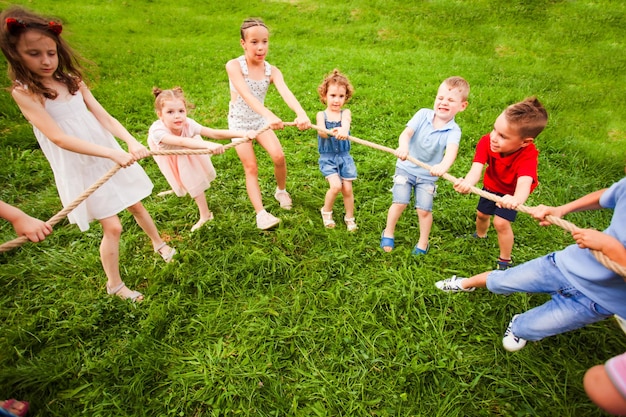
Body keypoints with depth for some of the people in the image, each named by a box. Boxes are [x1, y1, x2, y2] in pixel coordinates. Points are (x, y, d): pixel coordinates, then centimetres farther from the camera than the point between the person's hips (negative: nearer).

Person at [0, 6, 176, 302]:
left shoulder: (72, 81, 3)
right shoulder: (24, 92, -12)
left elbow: (104, 117, -5)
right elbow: (60, 138, -22)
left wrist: (131, 142, -23)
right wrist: (113, 154, -32)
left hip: (112, 158, 4)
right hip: (81, 170, -4)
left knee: (137, 206, 17)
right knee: (112, 227, 0)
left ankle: (159, 243, 43)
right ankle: (114, 284, 21)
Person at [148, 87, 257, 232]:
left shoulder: (188, 124, -38)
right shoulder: (157, 130, -46)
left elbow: (214, 133, -46)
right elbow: (181, 142, -64)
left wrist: (242, 133, -57)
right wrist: (208, 145, -80)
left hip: (188, 151, 2)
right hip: (168, 157, -1)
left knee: (195, 182, 12)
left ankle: (205, 215, 32)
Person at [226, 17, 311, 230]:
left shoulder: (272, 71, -12)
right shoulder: (234, 66, -21)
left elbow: (286, 93, -31)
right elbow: (246, 95, -38)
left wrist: (301, 113, -52)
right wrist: (269, 114, -55)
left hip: (260, 120, 3)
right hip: (239, 122, -2)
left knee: (279, 156, -13)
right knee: (251, 167, -5)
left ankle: (281, 191, 17)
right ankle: (260, 213, -2)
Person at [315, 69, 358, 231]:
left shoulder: (346, 113, -3)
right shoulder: (321, 115, -5)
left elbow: (345, 123, -27)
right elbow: (321, 131, -25)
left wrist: (343, 130, -51)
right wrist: (330, 132, -48)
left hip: (344, 156, 2)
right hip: (327, 157, -1)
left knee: (347, 189, 4)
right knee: (335, 186, -17)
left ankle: (350, 218, 27)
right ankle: (326, 212, 12)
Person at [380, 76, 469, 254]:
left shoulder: (453, 130, -14)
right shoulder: (423, 114, -11)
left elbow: (451, 151, -34)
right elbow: (406, 133, -25)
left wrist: (443, 166, -56)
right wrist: (403, 146, -48)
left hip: (428, 175, 0)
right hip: (406, 168, 0)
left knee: (424, 209, 0)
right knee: (400, 202, -5)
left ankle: (423, 242, 26)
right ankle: (388, 233, 21)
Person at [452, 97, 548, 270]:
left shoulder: (528, 155, -40)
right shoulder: (486, 142, -34)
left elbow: (524, 182, -57)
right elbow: (476, 168, -47)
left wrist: (516, 199, -80)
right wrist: (467, 183, -71)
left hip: (511, 192, -3)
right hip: (491, 184, 4)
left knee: (501, 222, -14)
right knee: (482, 214, 20)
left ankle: (505, 260, 11)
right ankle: (480, 235, 56)